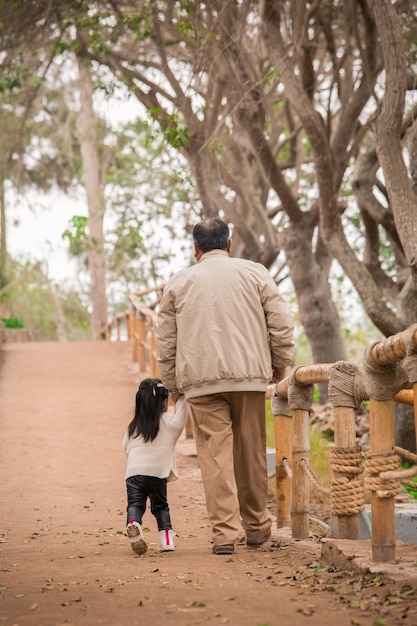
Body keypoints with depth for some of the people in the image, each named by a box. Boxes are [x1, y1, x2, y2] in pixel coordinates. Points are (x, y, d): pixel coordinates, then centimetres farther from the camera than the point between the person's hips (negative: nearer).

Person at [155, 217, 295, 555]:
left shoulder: (178, 283, 10)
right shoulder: (254, 273, 8)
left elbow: (165, 341, 11)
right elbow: (282, 321, 4)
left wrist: (172, 385, 19)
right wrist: (280, 362, 16)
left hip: (201, 381, 0)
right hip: (249, 375, 1)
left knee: (215, 455, -2)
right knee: (251, 454, 10)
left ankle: (225, 532, -7)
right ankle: (256, 526, 22)